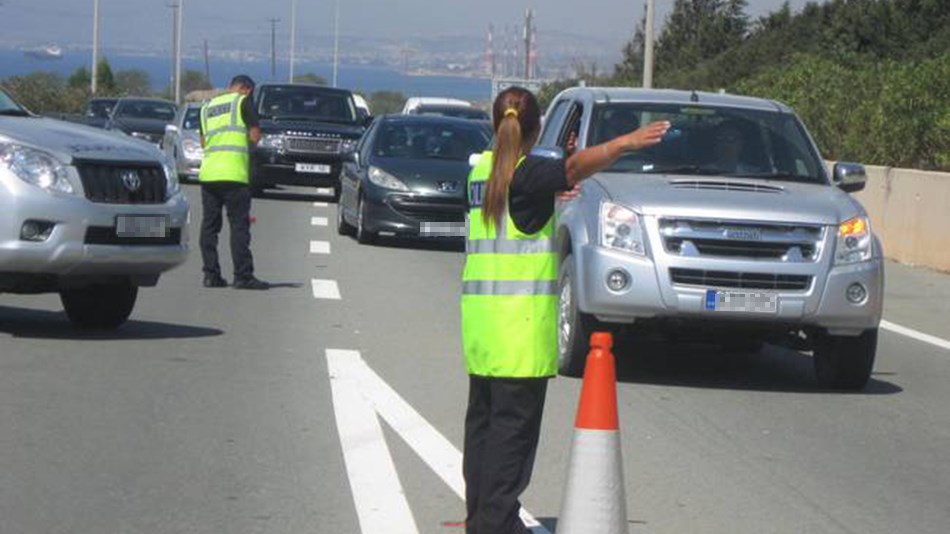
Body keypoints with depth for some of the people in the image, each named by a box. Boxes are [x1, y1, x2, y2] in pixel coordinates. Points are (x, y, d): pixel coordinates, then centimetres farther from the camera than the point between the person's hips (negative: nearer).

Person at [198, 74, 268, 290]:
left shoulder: (207, 106, 19)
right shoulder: (242, 102, -1)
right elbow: (255, 136, -5)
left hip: (208, 172, 6)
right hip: (234, 173, -6)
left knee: (209, 225, 8)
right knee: (239, 225, -4)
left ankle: (211, 275, 7)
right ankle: (243, 276, -6)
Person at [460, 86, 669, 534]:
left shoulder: (481, 171, 11)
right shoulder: (528, 174, -12)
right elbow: (575, 166, -31)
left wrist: (547, 192, 46)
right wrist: (625, 143, -44)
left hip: (478, 316, 8)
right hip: (520, 317, -8)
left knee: (482, 419, 14)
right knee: (513, 425, -5)